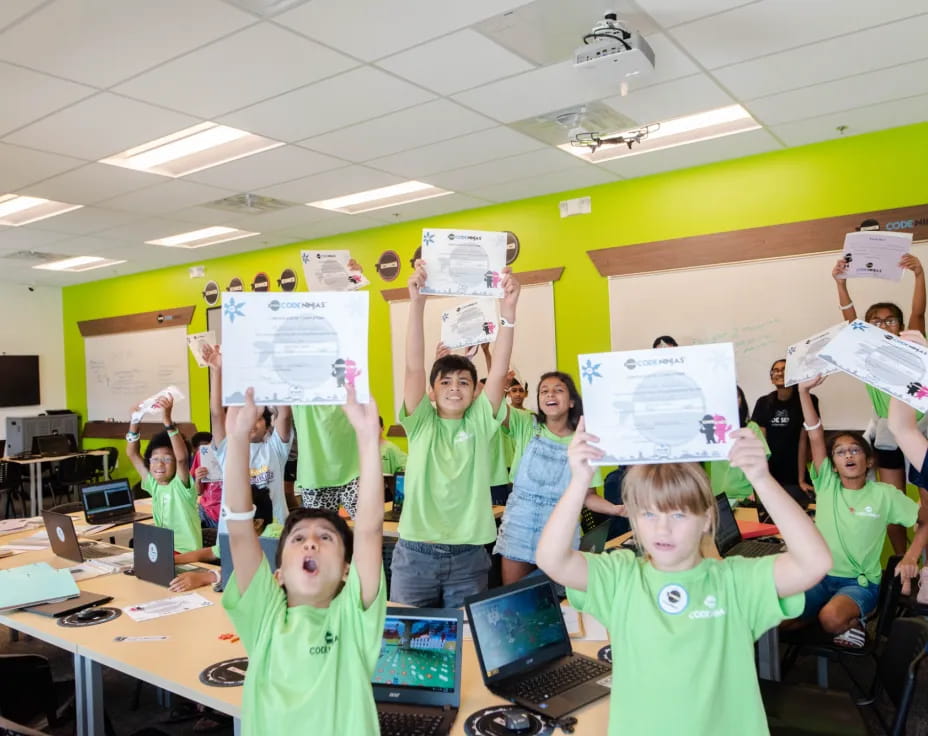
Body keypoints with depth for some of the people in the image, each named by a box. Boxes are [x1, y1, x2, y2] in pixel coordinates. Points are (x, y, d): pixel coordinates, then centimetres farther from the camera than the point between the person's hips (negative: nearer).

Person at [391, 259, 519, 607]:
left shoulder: (479, 423, 1)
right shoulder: (421, 423, -1)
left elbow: (499, 370, -12)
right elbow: (414, 366, -15)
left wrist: (508, 310, -24)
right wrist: (417, 302, -26)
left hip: (468, 556, 1)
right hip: (415, 554, -1)